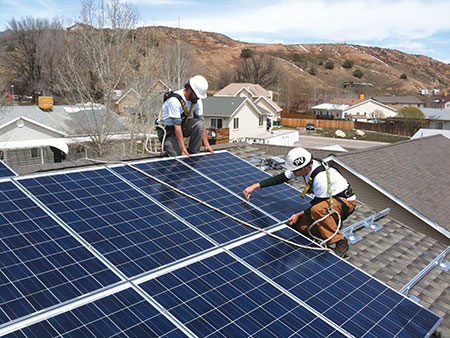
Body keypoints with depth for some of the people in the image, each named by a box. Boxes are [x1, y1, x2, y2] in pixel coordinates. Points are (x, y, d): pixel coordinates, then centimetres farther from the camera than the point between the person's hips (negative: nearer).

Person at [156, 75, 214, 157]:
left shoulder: (197, 100, -9)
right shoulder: (174, 100, -30)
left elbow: (202, 121, -8)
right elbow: (177, 125, -32)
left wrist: (206, 145, -13)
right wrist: (183, 148, -35)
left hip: (182, 124, 6)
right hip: (167, 129, -6)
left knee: (199, 124, -25)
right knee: (178, 156, -20)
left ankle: (193, 153, -11)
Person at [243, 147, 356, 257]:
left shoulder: (321, 178, -34)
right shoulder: (303, 167, -10)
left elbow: (319, 203, -23)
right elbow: (280, 178, -4)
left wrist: (299, 214, -19)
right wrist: (255, 186, -6)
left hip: (345, 200, -8)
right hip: (328, 199, 8)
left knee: (317, 210, -39)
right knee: (300, 225, -7)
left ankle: (339, 243, -23)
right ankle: (332, 222, 9)